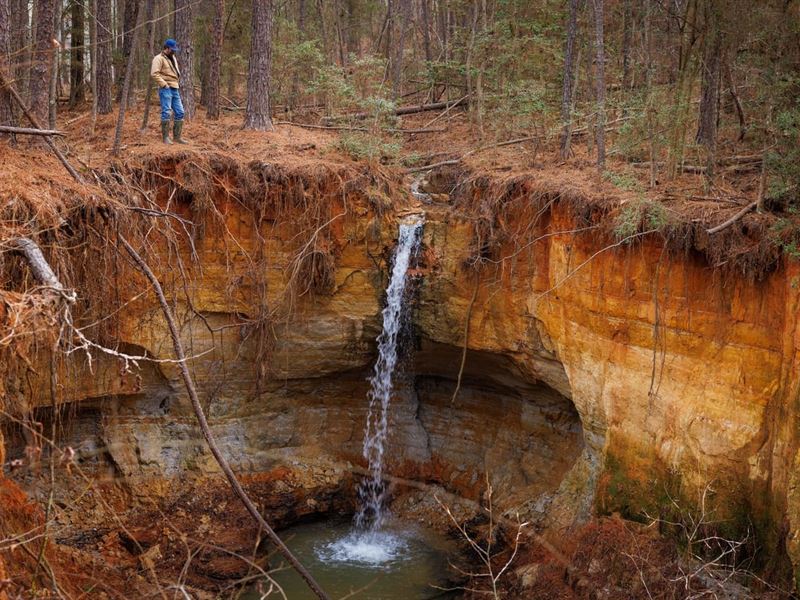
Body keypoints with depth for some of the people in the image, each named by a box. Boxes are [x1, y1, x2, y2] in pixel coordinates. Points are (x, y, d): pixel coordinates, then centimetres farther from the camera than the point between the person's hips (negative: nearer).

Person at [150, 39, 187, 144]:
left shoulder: (173, 58, 20)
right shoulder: (159, 58, -7)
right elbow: (154, 74, -18)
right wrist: (164, 84, -19)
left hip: (175, 89, 8)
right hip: (166, 89, -8)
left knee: (179, 112, 5)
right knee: (166, 112, -9)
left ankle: (177, 136, 11)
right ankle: (165, 137, -4)